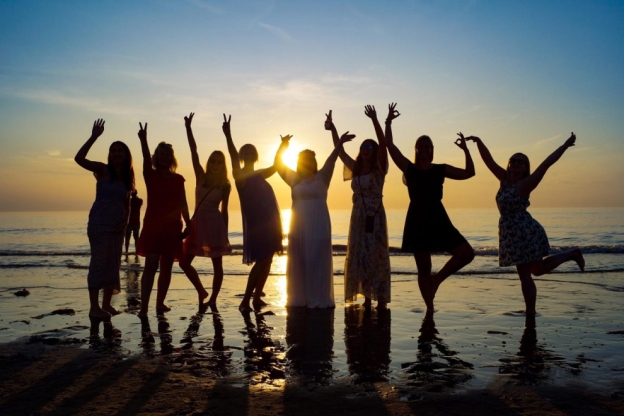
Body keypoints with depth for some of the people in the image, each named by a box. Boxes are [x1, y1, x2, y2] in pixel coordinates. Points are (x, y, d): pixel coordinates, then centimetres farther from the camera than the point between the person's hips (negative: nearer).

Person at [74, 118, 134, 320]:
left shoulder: (127, 177, 10)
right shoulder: (102, 170, -5)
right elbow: (79, 158, -21)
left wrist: (125, 220, -2)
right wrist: (94, 137, -25)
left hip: (117, 225, 6)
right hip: (99, 223, -6)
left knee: (113, 264, 8)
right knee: (99, 263, -8)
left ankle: (106, 304, 16)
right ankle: (94, 307, -5)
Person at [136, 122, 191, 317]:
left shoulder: (178, 179, 9)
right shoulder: (150, 175, 1)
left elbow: (183, 204, 9)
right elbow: (146, 159, -19)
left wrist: (188, 224, 2)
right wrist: (143, 140, -36)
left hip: (172, 227, 3)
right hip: (153, 225, -3)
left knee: (166, 267, 7)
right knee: (151, 265, -12)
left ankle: (160, 303, 18)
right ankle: (143, 307, -14)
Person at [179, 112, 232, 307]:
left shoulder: (225, 185, 1)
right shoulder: (201, 177, 4)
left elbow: (224, 210, 4)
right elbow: (194, 152, -4)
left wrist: (225, 234, 3)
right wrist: (188, 128, -11)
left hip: (215, 223, -3)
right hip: (197, 223, 3)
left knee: (217, 264, 3)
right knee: (184, 262, 5)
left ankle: (213, 300, 14)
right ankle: (201, 292, 24)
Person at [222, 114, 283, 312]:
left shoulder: (259, 175, 17)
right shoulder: (240, 175, -6)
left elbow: (274, 167, 32)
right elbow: (233, 158, -23)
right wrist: (228, 136, -38)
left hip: (268, 222, 8)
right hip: (255, 223, -8)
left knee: (266, 260, 8)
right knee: (261, 261, -12)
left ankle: (257, 297, 17)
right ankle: (245, 301, -7)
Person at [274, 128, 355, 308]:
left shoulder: (322, 177, 1)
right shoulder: (294, 179, 10)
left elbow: (331, 160, -12)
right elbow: (278, 164, 9)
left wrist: (340, 143, -26)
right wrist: (282, 145, -5)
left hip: (318, 225, -3)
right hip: (298, 226, 4)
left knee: (318, 261, -2)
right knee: (298, 261, 7)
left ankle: (319, 300, 3)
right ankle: (299, 299, 15)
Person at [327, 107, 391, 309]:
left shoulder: (379, 169, -4)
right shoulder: (355, 169, 10)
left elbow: (383, 144, -18)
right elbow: (339, 150, 14)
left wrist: (374, 120, -26)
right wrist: (332, 128, 9)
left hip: (375, 216, -5)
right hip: (358, 216, 6)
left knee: (376, 255, -5)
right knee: (359, 255, 5)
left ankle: (381, 298, -1)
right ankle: (367, 296, 11)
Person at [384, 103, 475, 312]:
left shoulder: (441, 169, 9)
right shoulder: (409, 168, 3)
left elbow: (469, 172, 5)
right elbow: (389, 145, -4)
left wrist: (465, 150, -2)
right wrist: (388, 122, -9)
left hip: (438, 219, 2)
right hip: (417, 220, -2)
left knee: (467, 253, -8)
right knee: (423, 269, 3)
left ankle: (438, 278, 12)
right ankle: (430, 309, 15)